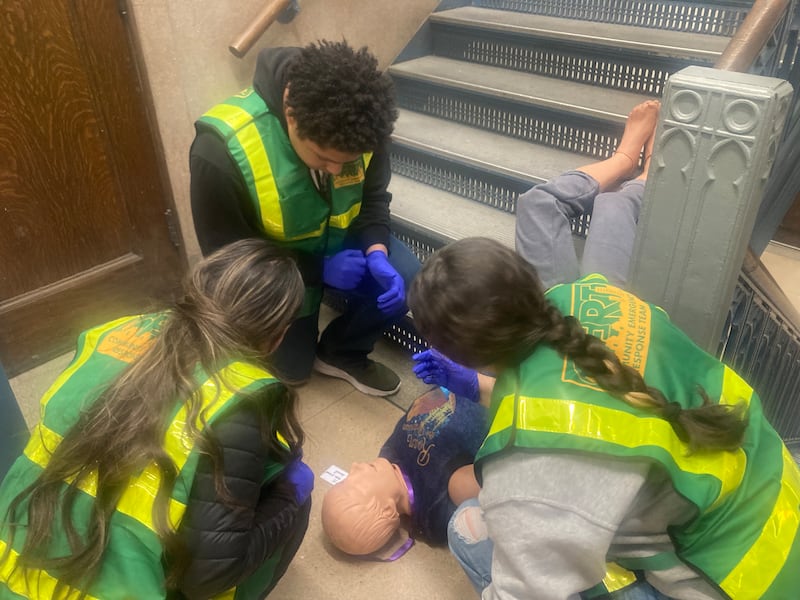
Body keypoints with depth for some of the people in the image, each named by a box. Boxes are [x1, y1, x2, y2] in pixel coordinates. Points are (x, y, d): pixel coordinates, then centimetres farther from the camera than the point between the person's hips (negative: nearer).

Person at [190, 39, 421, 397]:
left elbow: (373, 196, -7)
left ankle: (341, 353, 5)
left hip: (340, 237, 3)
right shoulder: (222, 151, -35)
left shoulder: (357, 121, -23)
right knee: (291, 367, 2)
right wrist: (320, 270, -28)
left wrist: (376, 252, -27)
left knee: (405, 280, -21)